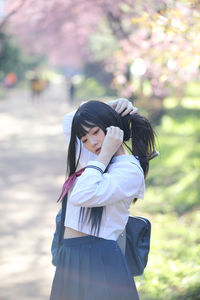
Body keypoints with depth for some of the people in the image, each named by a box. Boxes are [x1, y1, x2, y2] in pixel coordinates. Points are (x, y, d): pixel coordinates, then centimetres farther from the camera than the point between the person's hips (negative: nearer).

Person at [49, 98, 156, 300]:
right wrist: (107, 108, 15)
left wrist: (105, 154, -15)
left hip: (100, 259, -8)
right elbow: (69, 120, 28)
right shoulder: (89, 158, 15)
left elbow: (82, 196, -23)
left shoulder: (130, 171, -11)